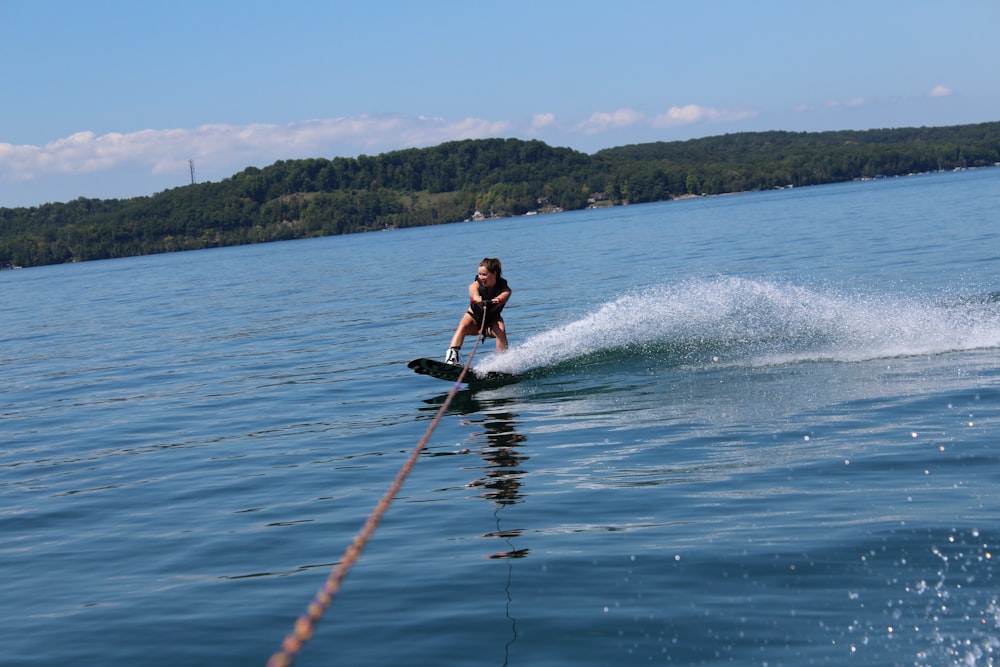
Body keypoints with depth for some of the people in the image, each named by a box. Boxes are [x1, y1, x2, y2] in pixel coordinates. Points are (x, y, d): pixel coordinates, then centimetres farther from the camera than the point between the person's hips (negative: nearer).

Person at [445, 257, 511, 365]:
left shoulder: (505, 289, -20)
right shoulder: (475, 285, -19)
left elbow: (501, 299, -44)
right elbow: (475, 295, -43)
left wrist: (497, 300, -69)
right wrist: (479, 300, -68)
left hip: (492, 320, 0)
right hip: (474, 316, 0)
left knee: (501, 330, -33)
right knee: (463, 326, -32)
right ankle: (452, 354, -46)